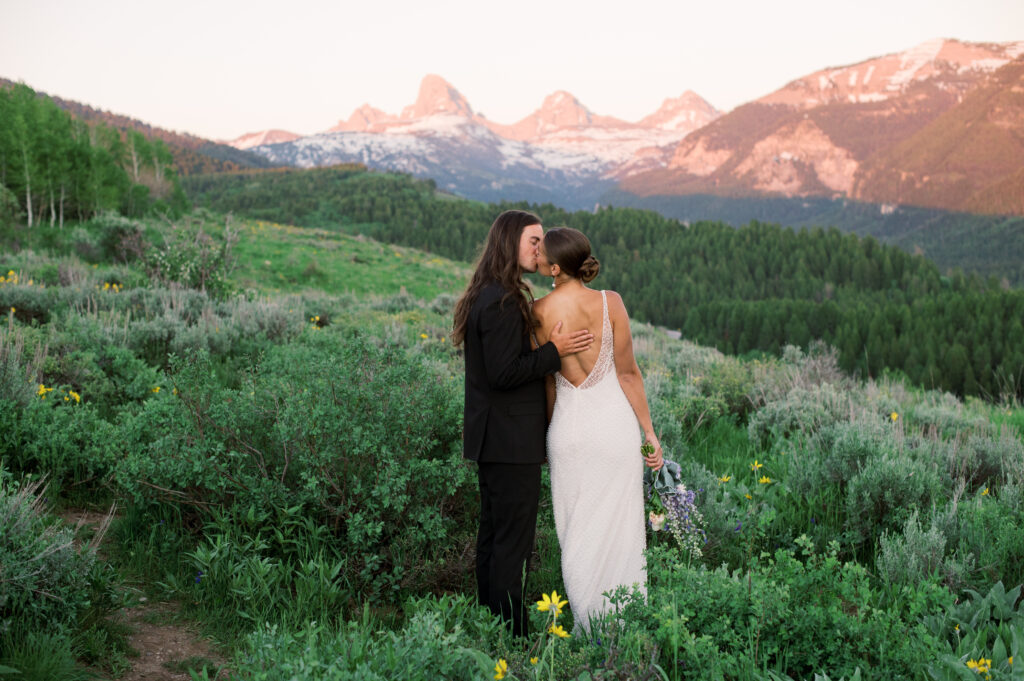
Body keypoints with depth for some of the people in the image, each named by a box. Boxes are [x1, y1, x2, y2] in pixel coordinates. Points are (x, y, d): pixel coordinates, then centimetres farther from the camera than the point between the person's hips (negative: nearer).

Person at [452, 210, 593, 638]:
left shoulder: (487, 297, 14)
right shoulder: (502, 302, -19)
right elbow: (504, 373, -23)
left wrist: (548, 348, 11)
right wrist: (554, 351, -17)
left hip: (491, 439, 11)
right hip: (511, 441, -11)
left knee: (493, 535, 16)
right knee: (513, 543, -3)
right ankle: (510, 633, 5)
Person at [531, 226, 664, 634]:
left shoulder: (538, 312, -8)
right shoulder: (610, 303, -11)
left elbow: (545, 380, 0)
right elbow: (628, 374, -7)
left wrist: (549, 434, 12)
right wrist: (649, 431, 2)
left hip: (568, 424, 1)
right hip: (614, 421, -1)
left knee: (576, 531, 14)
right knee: (618, 528, 10)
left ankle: (587, 626, 24)